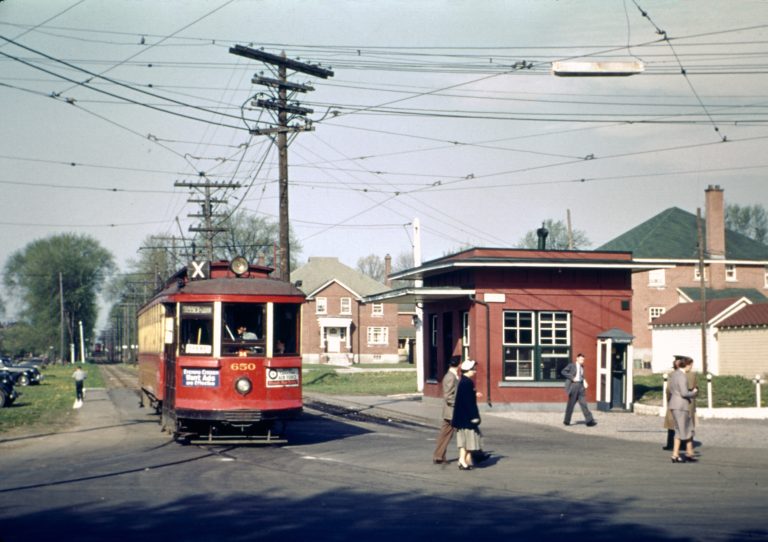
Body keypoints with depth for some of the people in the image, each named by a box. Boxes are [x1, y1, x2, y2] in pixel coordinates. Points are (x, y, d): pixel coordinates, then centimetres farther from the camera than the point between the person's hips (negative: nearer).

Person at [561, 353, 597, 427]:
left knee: (583, 403, -2)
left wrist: (584, 382, 6)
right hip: (573, 385, -5)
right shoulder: (571, 365, -4)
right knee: (571, 403, 1)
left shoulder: (582, 367, 15)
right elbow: (563, 372, -11)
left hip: (580, 385, 5)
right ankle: (566, 421, 13)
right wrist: (572, 378, -16)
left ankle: (589, 421, -8)